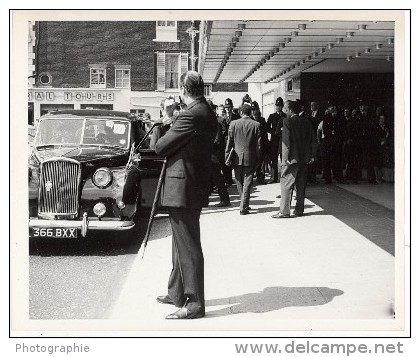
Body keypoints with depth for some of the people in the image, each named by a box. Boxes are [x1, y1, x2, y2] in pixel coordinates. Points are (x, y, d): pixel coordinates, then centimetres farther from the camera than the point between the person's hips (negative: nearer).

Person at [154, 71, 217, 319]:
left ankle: (195, 304, 4)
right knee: (182, 244, 20)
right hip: (197, 186, 10)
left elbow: (161, 147, -15)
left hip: (183, 189, -10)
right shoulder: (209, 114, 11)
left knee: (188, 247, -3)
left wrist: (164, 137, 6)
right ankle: (177, 293, 32)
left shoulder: (191, 115, -20)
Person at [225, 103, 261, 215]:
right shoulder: (256, 125, -4)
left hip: (237, 158, 1)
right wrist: (258, 159, 6)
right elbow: (258, 144, -2)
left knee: (239, 183, 15)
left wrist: (227, 156, 6)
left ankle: (244, 205, 24)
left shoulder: (234, 124, -4)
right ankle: (243, 207, -1)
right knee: (247, 183, 2)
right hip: (250, 158, -1)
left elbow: (229, 142, -1)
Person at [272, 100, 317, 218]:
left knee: (286, 184, -2)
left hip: (292, 158, -6)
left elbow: (286, 141, -15)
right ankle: (299, 209, 16)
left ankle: (284, 211, -5)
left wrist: (285, 158, -15)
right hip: (305, 158, 6)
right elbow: (313, 140, 9)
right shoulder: (306, 122, 9)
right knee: (301, 184, 13)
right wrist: (312, 155, 11)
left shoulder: (287, 121, -9)